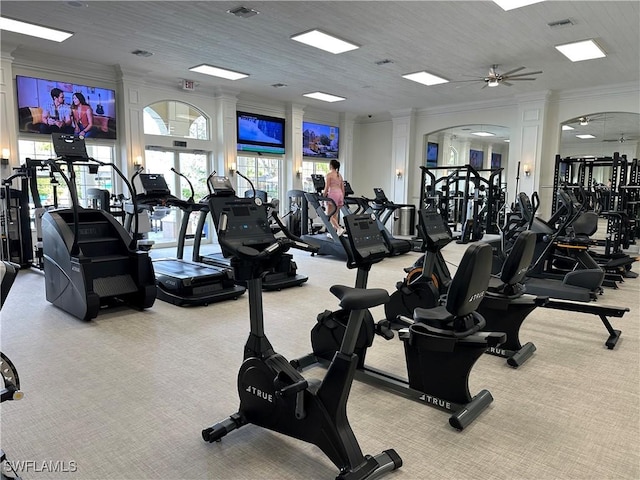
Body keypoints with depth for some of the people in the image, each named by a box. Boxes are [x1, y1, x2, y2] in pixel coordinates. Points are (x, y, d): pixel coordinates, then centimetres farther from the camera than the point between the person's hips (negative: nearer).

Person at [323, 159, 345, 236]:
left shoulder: (329, 175, -4)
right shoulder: (340, 175, 16)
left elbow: (327, 187, -10)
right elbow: (343, 188, 15)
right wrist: (343, 198, 20)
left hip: (333, 194, -7)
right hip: (340, 194, 7)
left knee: (329, 215, -3)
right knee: (334, 215, 13)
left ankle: (339, 229, -21)